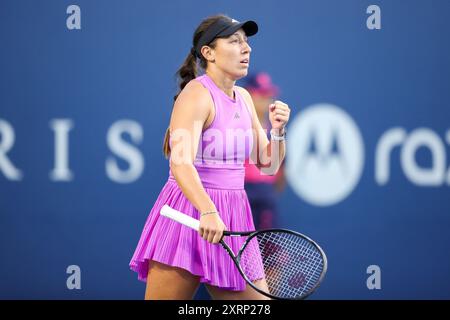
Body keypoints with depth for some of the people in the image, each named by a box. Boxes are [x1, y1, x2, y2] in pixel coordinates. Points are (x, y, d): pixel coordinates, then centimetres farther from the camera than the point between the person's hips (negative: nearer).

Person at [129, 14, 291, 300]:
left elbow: (268, 164, 20)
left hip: (230, 222, 7)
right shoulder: (197, 94, -10)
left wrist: (278, 131, 0)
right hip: (190, 215, -7)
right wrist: (208, 211, -40)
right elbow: (181, 162, -25)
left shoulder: (243, 97, 13)